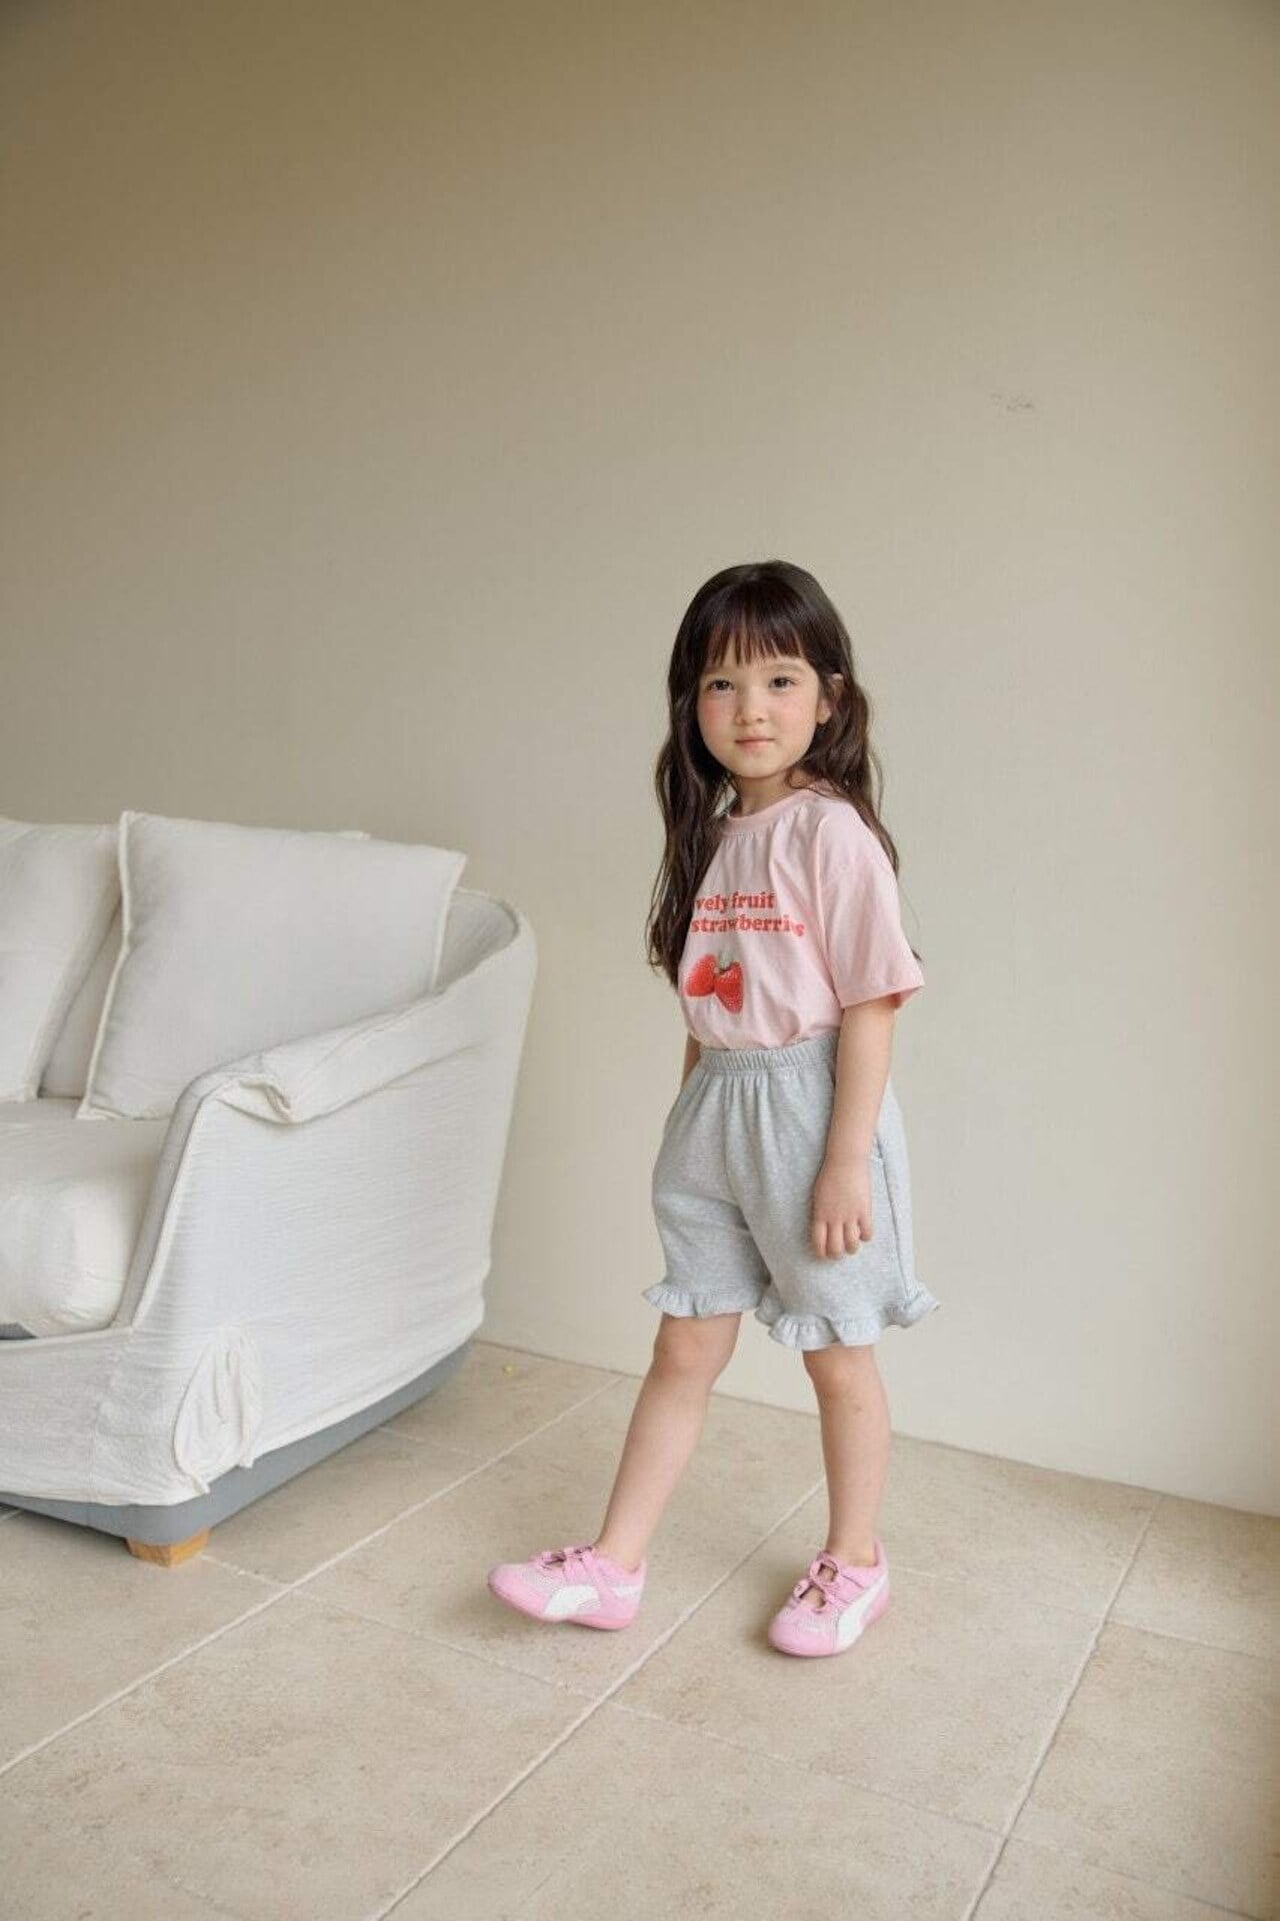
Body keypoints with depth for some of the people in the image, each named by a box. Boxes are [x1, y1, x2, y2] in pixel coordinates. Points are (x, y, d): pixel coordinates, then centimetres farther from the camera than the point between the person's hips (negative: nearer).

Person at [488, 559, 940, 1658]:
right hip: (712, 1112, 6)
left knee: (838, 1355, 12)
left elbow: (870, 1005, -16)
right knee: (684, 1351, 14)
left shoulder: (833, 833, -14)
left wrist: (848, 1159, -18)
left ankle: (855, 1563, 33)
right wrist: (697, 1118, 15)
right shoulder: (712, 837, 7)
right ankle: (614, 1566, 24)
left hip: (811, 1107, -6)